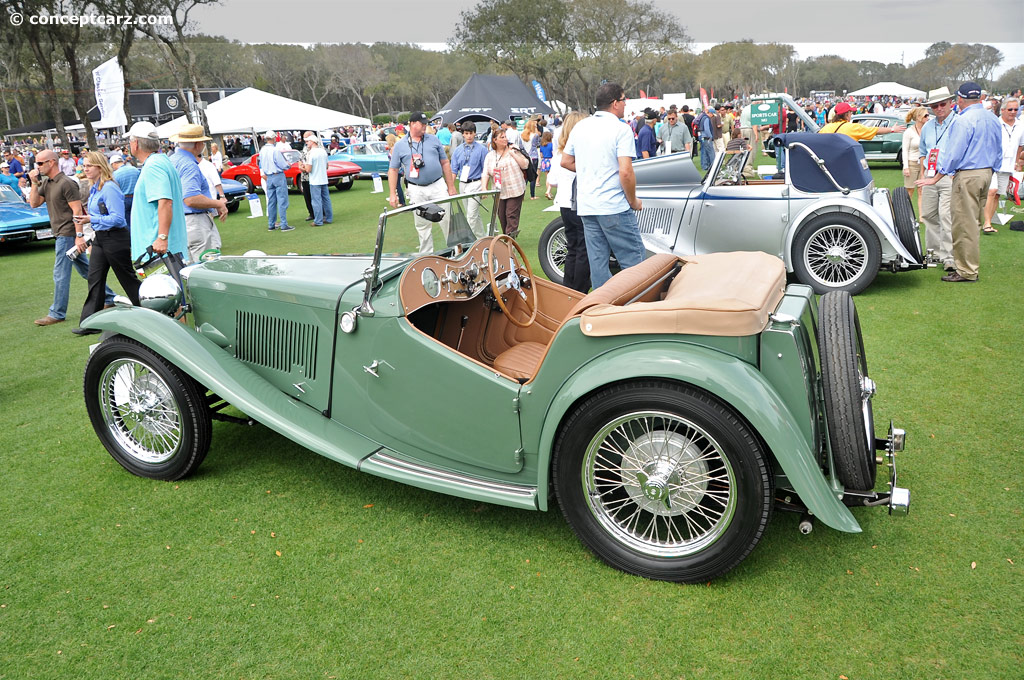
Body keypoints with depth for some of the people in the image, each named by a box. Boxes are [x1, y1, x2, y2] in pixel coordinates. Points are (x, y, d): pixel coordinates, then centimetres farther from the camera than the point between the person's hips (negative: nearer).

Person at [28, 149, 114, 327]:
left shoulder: (66, 183, -14)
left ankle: (57, 313, 1)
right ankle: (109, 299, 21)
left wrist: (79, 235, -21)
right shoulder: (46, 183, 13)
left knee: (60, 275, -5)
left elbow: (77, 210, -17)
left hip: (68, 234, -9)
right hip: (60, 234, 9)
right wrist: (34, 183, -2)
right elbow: (34, 203, 10)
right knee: (86, 270, 13)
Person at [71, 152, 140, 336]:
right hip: (100, 237, 9)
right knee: (94, 279, 6)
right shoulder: (94, 188, 12)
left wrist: (92, 219, -20)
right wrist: (87, 216, 10)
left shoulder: (109, 188, -17)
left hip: (115, 238, -9)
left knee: (127, 277, 2)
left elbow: (117, 218, -24)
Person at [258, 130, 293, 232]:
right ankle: (284, 225, -6)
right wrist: (289, 165, 7)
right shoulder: (275, 150, -16)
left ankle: (271, 224, 16)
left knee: (271, 202, 12)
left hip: (268, 178, 7)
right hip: (279, 177, -7)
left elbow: (262, 165, 13)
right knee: (282, 201, -4)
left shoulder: (262, 151, 5)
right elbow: (283, 165, -13)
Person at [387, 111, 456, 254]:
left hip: (438, 186, 1)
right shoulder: (400, 145, 4)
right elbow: (393, 170, 5)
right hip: (416, 191, -1)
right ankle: (426, 255, 16)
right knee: (422, 225, 6)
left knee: (447, 219, -3)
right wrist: (392, 194, -2)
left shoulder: (433, 140, 9)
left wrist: (451, 187, 7)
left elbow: (445, 163, 11)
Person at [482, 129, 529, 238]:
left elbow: (525, 165, -4)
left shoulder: (514, 150, 3)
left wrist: (513, 154, -8)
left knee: (512, 215, -9)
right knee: (501, 216, 6)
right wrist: (484, 188, -11)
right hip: (499, 193, 3)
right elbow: (486, 173, 2)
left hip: (515, 191, -3)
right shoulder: (490, 156, 9)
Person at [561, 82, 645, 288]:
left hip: (585, 207, 7)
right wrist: (634, 202, -5)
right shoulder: (621, 129, -11)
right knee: (633, 261, 0)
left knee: (597, 262, 10)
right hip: (614, 207, -7)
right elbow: (625, 172, -18)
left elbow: (566, 161, 17)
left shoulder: (580, 127, 10)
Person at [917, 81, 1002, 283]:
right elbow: (998, 152, 18)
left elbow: (953, 153, -16)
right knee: (974, 222, 16)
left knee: (964, 224, -4)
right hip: (987, 174, 9)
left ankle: (967, 272, 0)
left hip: (967, 176, -9)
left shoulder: (963, 121, -14)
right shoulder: (993, 119, 12)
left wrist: (936, 178, -10)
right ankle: (971, 266, 22)